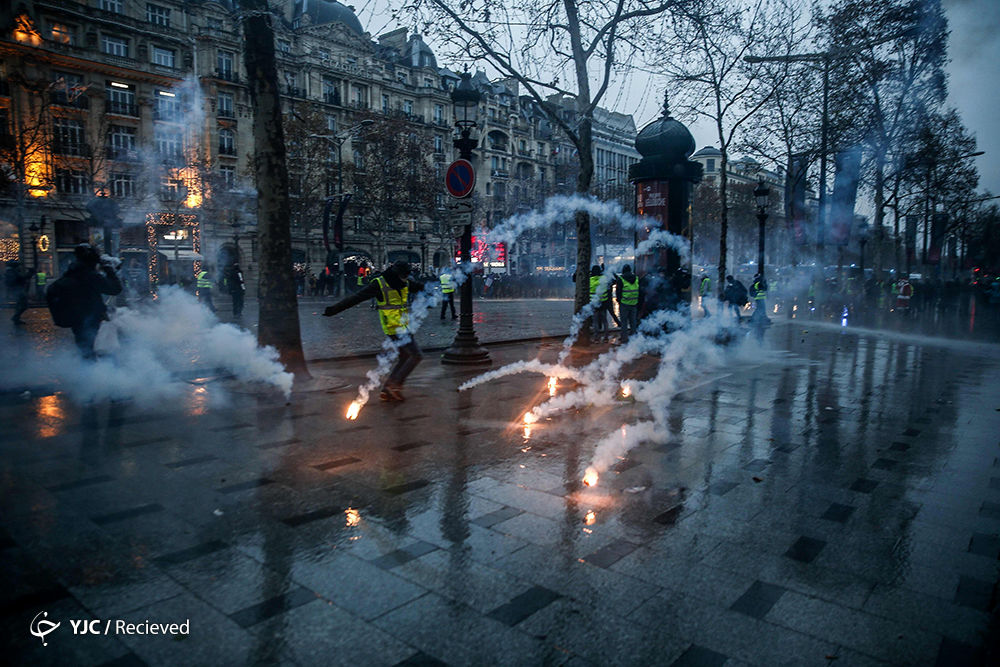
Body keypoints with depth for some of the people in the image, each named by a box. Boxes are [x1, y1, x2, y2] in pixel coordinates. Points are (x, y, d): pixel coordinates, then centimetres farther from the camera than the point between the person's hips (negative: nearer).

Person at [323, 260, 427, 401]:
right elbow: (355, 298, -14)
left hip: (403, 326, 8)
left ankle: (386, 390, 17)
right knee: (416, 355, -12)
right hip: (394, 327, -8)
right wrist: (334, 309, -13)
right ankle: (395, 384, -5)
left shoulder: (405, 283, 6)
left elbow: (420, 287, 26)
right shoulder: (379, 284, -15)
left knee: (404, 358, 12)